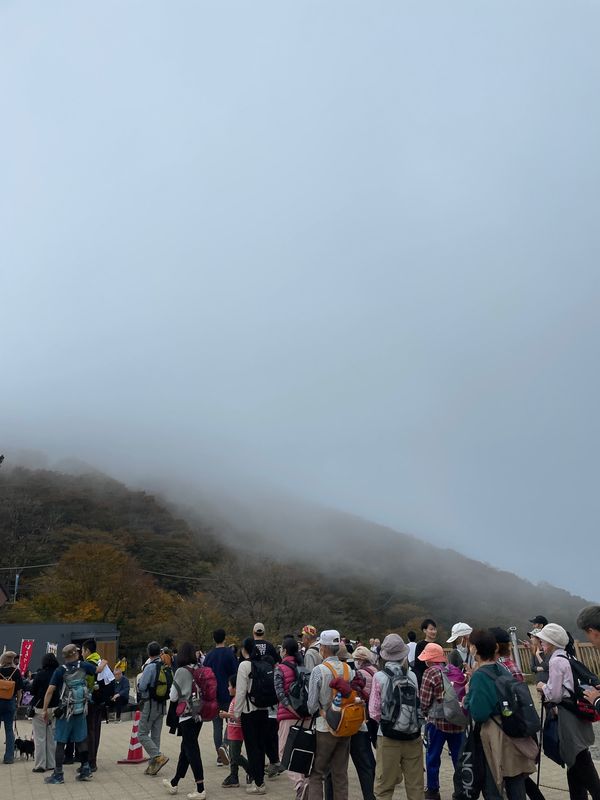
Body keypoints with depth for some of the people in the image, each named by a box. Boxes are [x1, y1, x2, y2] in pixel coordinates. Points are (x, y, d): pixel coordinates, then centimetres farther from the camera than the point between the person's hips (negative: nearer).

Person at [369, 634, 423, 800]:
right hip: (413, 736, 2)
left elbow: (374, 712, -9)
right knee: (415, 786, 15)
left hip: (388, 737, -2)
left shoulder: (379, 677, -11)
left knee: (384, 786, 10)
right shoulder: (412, 676, -5)